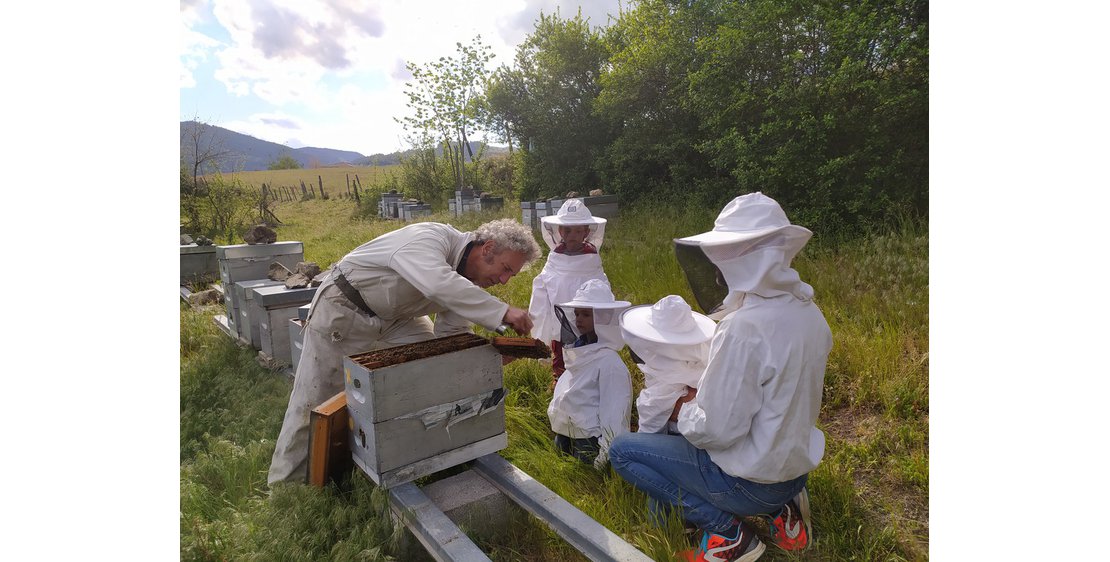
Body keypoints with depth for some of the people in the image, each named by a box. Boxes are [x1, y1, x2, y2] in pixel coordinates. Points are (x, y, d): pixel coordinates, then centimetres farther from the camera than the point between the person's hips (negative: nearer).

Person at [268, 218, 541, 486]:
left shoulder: (469, 280, -7)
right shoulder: (430, 238, -32)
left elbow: (449, 335, -4)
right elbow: (439, 284, -53)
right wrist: (503, 312, -51)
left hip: (393, 317, 7)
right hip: (342, 309, -7)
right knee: (315, 401, 2)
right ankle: (287, 481, 24)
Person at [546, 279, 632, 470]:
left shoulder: (608, 362, -21)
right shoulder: (582, 352, 4)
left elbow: (613, 413, -20)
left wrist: (604, 456, -18)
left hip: (590, 441, -8)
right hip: (567, 435, 8)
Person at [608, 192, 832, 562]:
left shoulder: (744, 327, -30)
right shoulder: (808, 312, -3)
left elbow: (715, 431, -26)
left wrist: (685, 409, -6)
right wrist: (707, 396, 7)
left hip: (750, 482, -8)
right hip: (796, 466, 8)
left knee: (622, 450, 2)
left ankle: (727, 529, 0)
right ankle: (781, 509, 15)